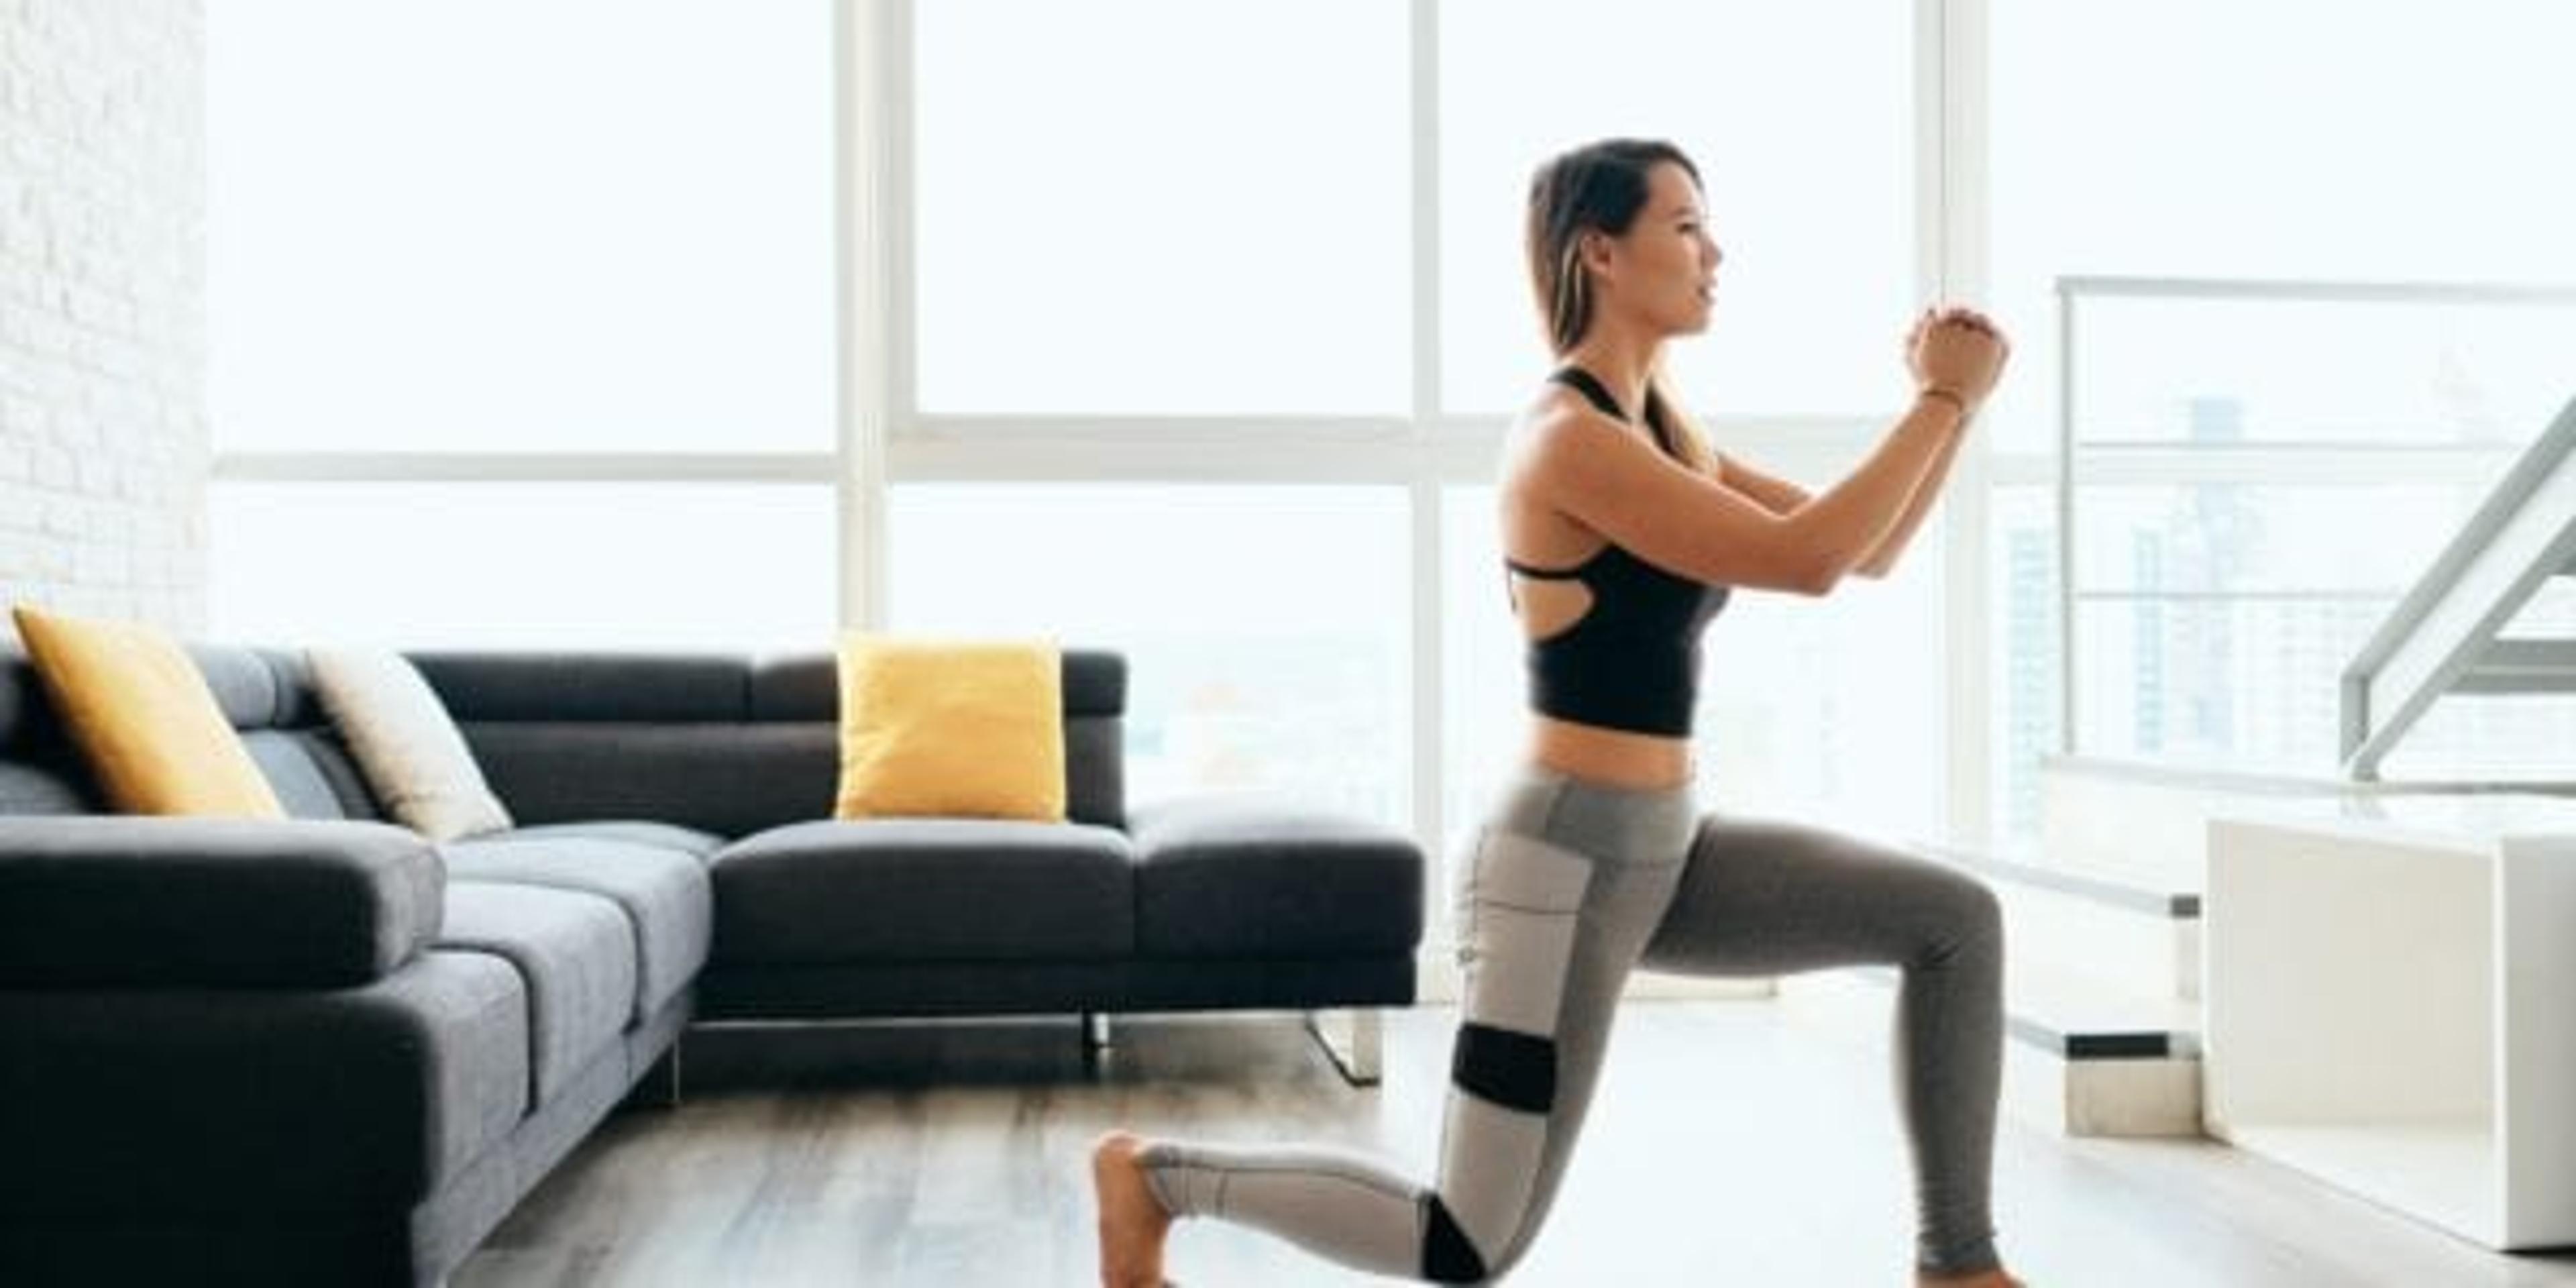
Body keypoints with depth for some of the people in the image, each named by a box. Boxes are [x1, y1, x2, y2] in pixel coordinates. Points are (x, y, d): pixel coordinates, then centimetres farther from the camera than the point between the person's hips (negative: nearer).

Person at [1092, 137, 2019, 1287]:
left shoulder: (1664, 431, 10)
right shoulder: (1568, 439, -19)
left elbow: (1866, 551, 14)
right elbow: (1804, 560, -24)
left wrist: (1947, 400, 1)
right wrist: (1943, 398, -15)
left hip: (1663, 851, 9)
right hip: (1564, 864, -9)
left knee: (1954, 921, 5)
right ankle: (1154, 1175, 16)